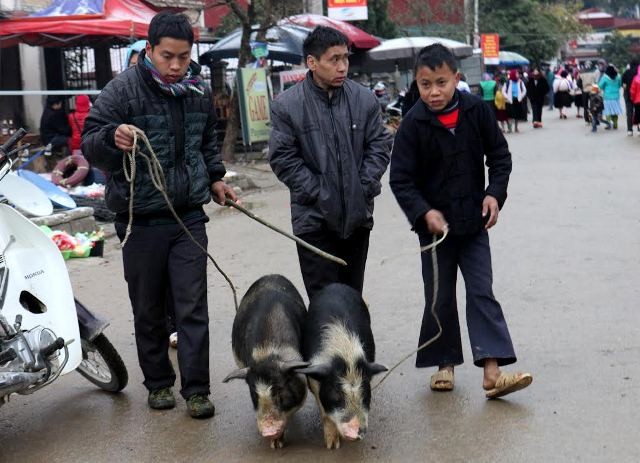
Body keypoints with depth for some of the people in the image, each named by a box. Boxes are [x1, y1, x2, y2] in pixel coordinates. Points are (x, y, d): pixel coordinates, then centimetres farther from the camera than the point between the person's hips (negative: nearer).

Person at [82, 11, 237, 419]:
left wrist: (215, 178, 18)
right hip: (141, 220, -3)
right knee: (149, 309, 8)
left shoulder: (200, 91, 8)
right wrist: (113, 139, -33)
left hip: (189, 217, 3)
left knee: (193, 307, 1)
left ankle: (196, 388, 8)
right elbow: (89, 144, -13)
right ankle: (159, 382, 24)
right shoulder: (123, 89, -10)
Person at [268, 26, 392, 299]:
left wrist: (365, 185, -4)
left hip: (358, 215, 4)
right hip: (314, 218, -3)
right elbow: (283, 158, -7)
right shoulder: (287, 105, -7)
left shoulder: (364, 99, 2)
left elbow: (380, 144, 8)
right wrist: (318, 193, -11)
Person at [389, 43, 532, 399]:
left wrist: (495, 193, -10)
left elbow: (500, 155, 4)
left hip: (474, 221, 1)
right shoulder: (413, 124, -11)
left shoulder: (477, 111, -6)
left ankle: (492, 370, -4)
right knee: (440, 297, 9)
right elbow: (401, 179, -9)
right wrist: (424, 212, -22)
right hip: (435, 223, -1)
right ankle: (445, 364, 23)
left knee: (482, 293, -2)